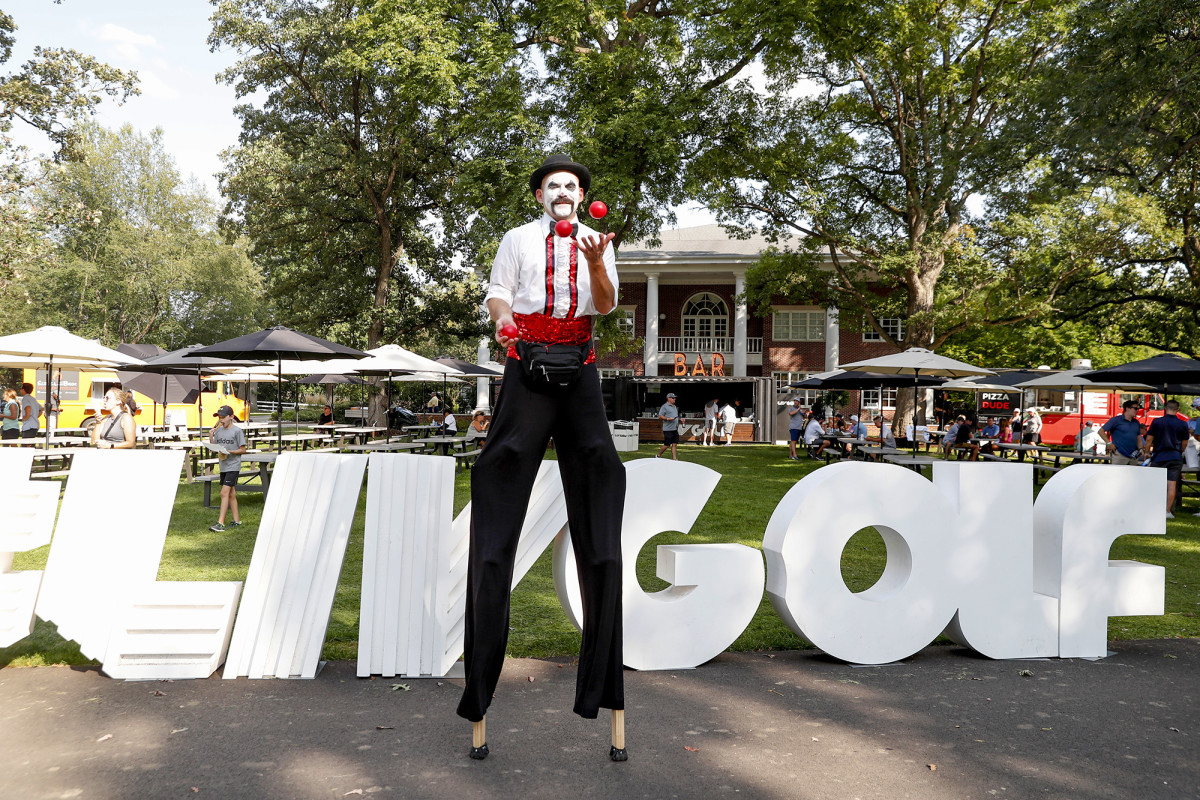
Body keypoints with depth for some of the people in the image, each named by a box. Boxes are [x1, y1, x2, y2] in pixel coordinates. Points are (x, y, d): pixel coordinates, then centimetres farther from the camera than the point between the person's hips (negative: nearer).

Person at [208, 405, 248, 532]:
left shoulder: (237, 431, -8)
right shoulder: (218, 431, 11)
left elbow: (243, 449, -7)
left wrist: (229, 452, -20)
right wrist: (210, 437, -3)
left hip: (233, 466, -7)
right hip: (223, 466, 7)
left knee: (224, 493, -14)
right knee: (231, 494, 12)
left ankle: (220, 523, -16)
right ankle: (236, 520, 20)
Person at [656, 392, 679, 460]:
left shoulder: (674, 406, 20)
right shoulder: (665, 406, -6)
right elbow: (660, 416, -11)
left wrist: (680, 419, 15)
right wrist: (667, 419, -22)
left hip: (675, 429, 8)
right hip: (668, 430, -8)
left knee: (674, 444, 3)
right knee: (667, 445, -4)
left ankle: (674, 459, 3)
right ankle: (658, 456, 13)